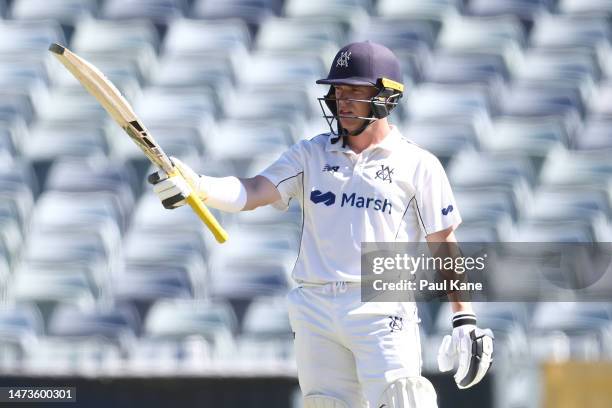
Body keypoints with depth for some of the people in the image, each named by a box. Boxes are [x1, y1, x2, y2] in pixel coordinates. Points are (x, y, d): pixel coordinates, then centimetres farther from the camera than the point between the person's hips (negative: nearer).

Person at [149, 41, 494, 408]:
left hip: (383, 312, -4)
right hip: (316, 309, 4)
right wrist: (197, 187, -19)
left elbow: (444, 244, 5)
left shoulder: (417, 164, 3)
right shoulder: (312, 154, 12)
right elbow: (252, 192, 0)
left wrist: (465, 320, 1)